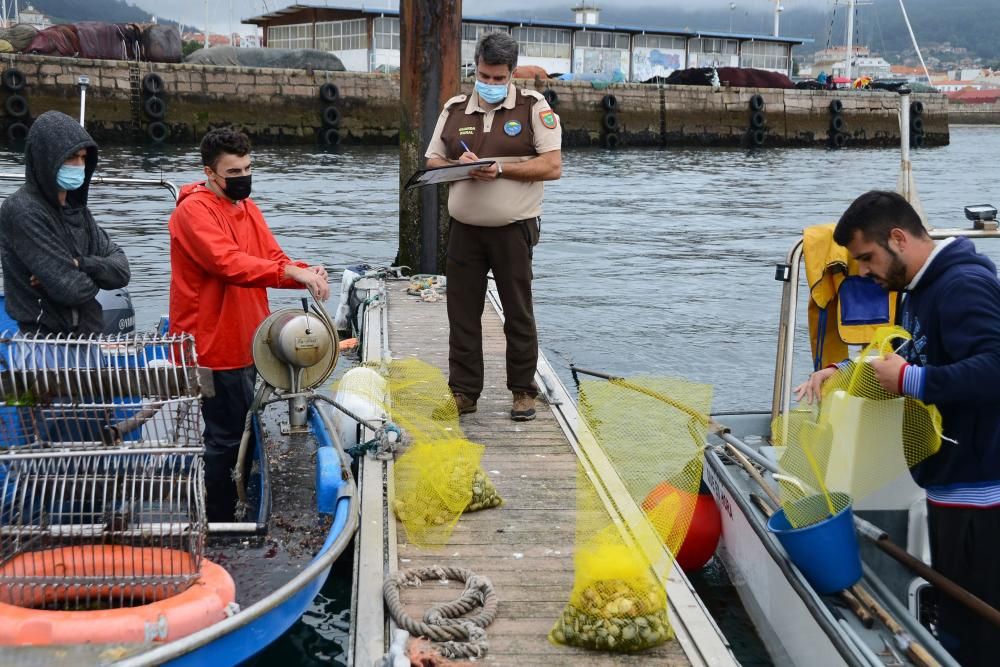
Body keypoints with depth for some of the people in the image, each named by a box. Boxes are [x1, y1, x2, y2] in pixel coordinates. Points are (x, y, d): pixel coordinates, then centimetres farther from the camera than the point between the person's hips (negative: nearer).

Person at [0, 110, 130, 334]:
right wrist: (95, 274, 2)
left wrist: (80, 265, -14)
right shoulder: (23, 211, -13)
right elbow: (71, 289, -19)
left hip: (88, 339, 7)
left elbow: (121, 271, 4)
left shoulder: (76, 209, 11)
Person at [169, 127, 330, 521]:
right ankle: (215, 523, 6)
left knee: (239, 431, 16)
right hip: (213, 348, -9)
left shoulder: (246, 207, 14)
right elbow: (229, 263, -28)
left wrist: (305, 273, -14)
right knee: (225, 437, -5)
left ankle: (230, 515, 27)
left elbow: (272, 259, 7)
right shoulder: (195, 211, -14)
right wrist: (292, 272, -35)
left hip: (244, 344, 9)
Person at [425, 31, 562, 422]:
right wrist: (459, 165, -9)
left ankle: (523, 391, 14)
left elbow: (552, 166, -8)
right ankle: (463, 392, 13)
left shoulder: (534, 108, -1)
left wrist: (500, 169, -17)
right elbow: (432, 162, 13)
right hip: (464, 229, 4)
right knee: (462, 312, 5)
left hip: (513, 229, -4)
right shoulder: (454, 110, 12)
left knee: (518, 313, 3)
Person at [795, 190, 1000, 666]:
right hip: (951, 484, 10)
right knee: (952, 620, 17)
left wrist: (910, 382, -24)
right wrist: (843, 372, 8)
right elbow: (910, 358, 24)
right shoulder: (921, 289, 14)